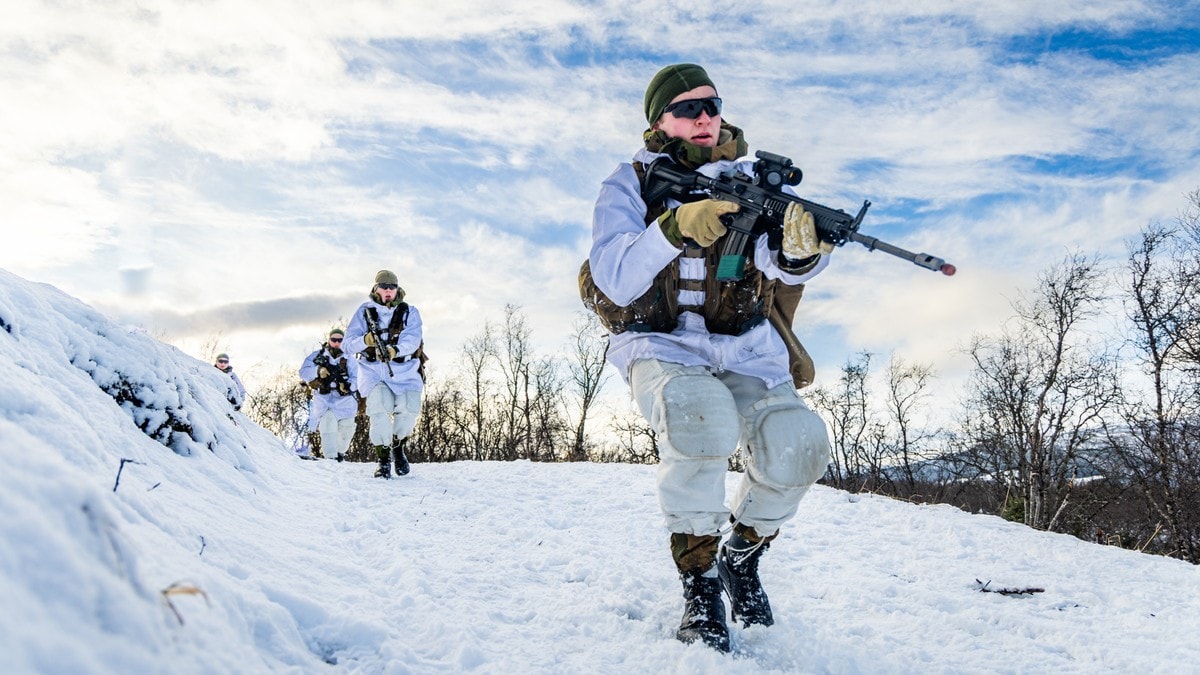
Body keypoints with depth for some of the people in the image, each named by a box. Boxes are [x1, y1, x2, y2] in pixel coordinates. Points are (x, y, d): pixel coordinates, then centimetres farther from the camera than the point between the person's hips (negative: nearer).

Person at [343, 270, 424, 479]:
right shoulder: (365, 312, 5)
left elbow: (412, 340, -13)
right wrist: (365, 340, -23)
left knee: (409, 409, -19)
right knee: (379, 408, -24)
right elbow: (348, 344, -1)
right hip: (373, 370, 0)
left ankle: (398, 446, 12)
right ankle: (383, 460, -9)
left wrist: (394, 350, -34)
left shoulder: (409, 312, 4)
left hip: (404, 370, 0)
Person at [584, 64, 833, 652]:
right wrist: (678, 225, -29)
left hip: (745, 348, 3)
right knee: (701, 415, -37)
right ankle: (699, 580, -13)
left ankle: (742, 555, 8)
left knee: (799, 443, -25)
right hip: (660, 346, -2)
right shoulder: (630, 184, 1)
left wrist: (799, 253, -38)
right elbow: (614, 280, -15)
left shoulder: (750, 178, 6)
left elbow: (781, 265, -13)